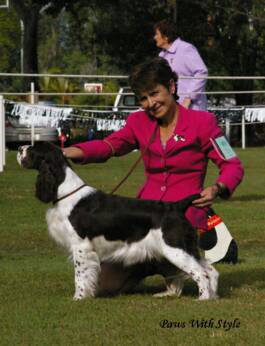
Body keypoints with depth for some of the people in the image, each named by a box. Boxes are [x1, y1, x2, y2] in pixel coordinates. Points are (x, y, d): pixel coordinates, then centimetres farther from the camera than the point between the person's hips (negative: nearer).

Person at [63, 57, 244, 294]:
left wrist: (217, 188, -24)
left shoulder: (201, 122, -2)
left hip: (185, 215, -4)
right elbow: (109, 145, -7)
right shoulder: (139, 122, 10)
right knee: (108, 280, -5)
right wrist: (74, 152, -27)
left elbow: (232, 166, -2)